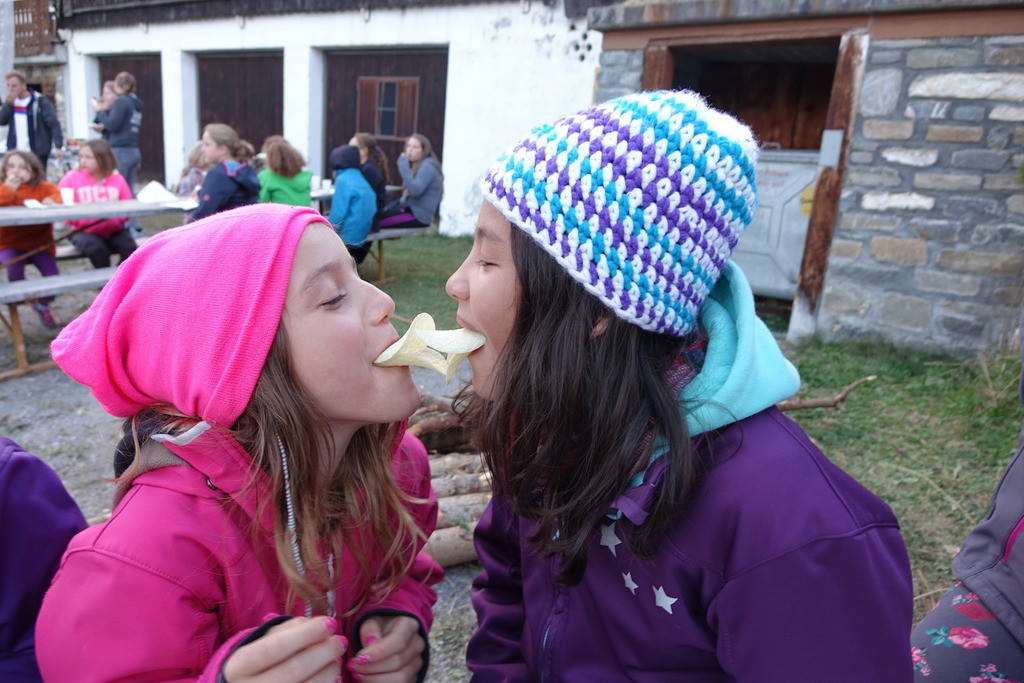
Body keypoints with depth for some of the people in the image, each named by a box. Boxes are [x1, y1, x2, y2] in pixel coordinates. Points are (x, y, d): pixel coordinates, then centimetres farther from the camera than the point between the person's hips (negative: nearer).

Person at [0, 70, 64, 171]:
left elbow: (54, 124, -11)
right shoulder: (11, 101, 11)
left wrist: (59, 146, -19)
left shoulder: (40, 102, -8)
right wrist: (8, 104, -10)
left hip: (37, 154, -6)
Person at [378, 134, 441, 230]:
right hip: (408, 209, 10)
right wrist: (389, 207, 12)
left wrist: (403, 166, -22)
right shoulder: (414, 166, 20)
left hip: (419, 215, -10)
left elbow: (415, 191, -26)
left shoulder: (427, 166, -10)